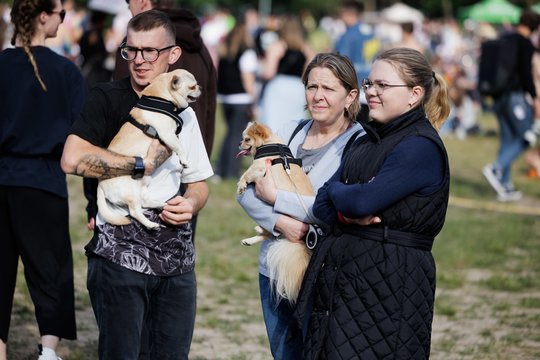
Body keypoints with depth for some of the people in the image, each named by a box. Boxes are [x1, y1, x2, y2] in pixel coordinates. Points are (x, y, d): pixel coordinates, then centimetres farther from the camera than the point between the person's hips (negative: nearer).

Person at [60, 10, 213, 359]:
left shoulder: (183, 114, 13)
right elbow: (73, 159, -21)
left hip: (177, 254, 5)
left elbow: (198, 183, 22)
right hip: (121, 251, -5)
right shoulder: (107, 99, -4)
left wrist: (190, 204, -2)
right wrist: (144, 165, -15)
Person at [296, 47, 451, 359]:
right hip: (344, 274, 8)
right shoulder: (367, 143, 17)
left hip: (392, 280, -8)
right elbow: (322, 204, 13)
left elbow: (363, 201, -21)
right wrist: (346, 213, -10)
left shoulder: (421, 147, -12)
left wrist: (336, 191, 2)